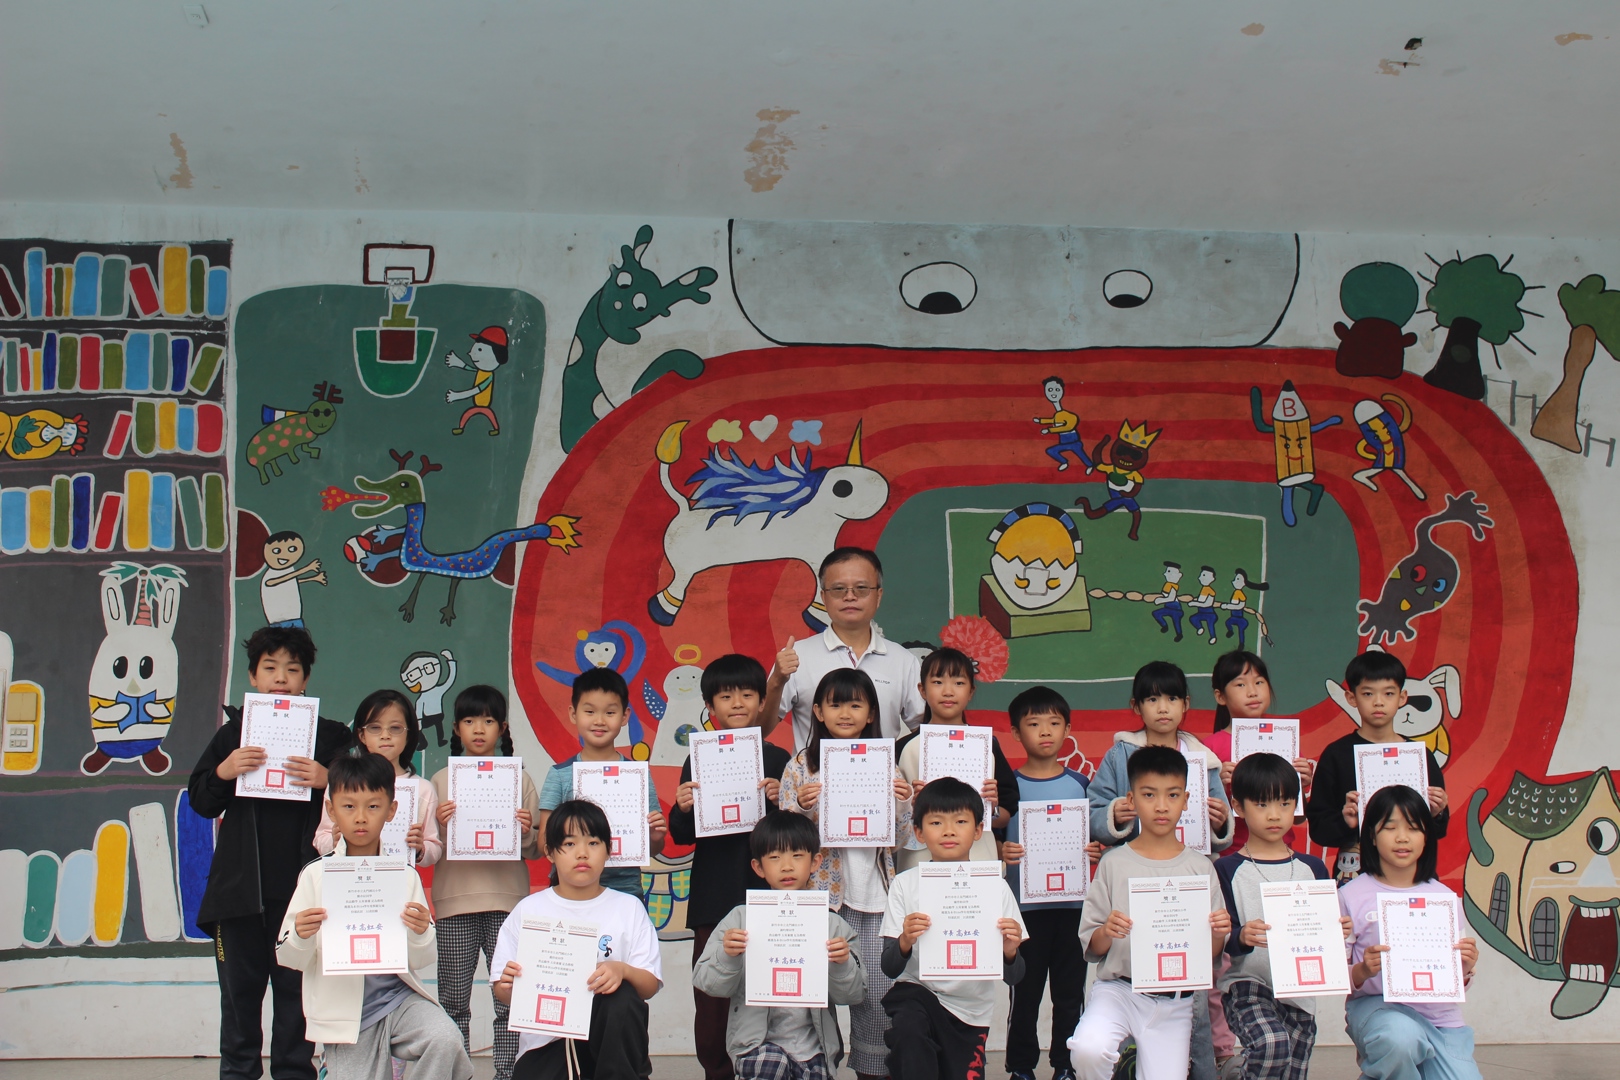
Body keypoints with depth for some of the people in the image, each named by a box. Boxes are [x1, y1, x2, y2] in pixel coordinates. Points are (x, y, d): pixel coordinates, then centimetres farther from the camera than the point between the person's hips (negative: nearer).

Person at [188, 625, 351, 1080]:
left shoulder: (331, 737, 5)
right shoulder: (233, 733, 10)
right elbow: (200, 801, 9)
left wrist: (327, 781, -17)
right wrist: (222, 773, -11)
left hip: (302, 885, -1)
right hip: (240, 885, 2)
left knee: (297, 989, 3)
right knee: (240, 988, 7)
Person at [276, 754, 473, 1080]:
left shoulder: (405, 877, 3)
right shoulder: (316, 876, -1)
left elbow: (421, 961, 4)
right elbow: (288, 958, -1)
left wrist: (420, 935, -18)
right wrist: (301, 937, -23)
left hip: (397, 995, 0)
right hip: (345, 1010, 0)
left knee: (445, 1040, -27)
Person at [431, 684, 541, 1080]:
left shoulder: (519, 778, 8)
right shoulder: (442, 780, 8)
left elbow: (534, 851, 8)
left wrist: (526, 831, -12)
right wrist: (440, 826, -12)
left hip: (507, 899, 0)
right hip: (455, 901, 1)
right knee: (454, 1000, 3)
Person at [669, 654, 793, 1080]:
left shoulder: (777, 760, 5)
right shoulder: (699, 761, 7)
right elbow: (682, 836, 7)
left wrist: (780, 800, -17)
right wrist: (683, 808, -13)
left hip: (765, 895, -1)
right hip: (713, 897, 1)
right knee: (711, 998, 2)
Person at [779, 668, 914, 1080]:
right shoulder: (801, 766, 2)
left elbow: (901, 834, 8)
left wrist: (902, 801, -10)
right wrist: (802, 805, -18)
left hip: (874, 893, 2)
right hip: (822, 892, -1)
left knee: (877, 992, 3)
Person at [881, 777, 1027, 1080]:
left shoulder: (995, 887, -2)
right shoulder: (905, 884, -3)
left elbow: (1013, 977, 0)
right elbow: (890, 968, -6)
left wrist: (1009, 951, -23)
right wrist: (904, 942, -28)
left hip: (971, 1010, 2)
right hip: (917, 992, -2)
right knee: (907, 1026, -34)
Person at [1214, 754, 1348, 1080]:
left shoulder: (1312, 868, 11)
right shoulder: (1228, 870, -2)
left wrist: (1338, 932, -10)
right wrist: (1241, 937, -29)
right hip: (1246, 983, -4)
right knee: (1272, 1042, -30)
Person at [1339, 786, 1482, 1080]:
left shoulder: (1444, 897, 7)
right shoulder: (1352, 896, -3)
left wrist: (1465, 969, -9)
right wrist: (1364, 971, -23)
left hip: (1439, 1014, 4)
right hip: (1376, 1005, -4)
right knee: (1400, 1037, -36)